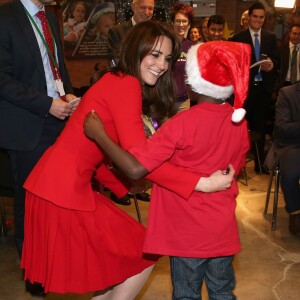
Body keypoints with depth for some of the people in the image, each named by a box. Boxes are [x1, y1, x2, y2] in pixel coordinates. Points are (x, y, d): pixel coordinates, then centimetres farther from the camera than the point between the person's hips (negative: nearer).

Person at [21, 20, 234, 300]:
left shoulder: (116, 81, 16)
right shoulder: (126, 84, -13)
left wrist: (131, 185, 12)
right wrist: (202, 183, -24)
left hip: (53, 185, 10)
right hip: (66, 192, -10)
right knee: (145, 255, 4)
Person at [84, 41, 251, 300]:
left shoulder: (183, 123, -23)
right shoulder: (239, 121, -5)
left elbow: (135, 169, -27)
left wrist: (99, 135, -18)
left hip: (188, 233, -4)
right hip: (224, 230, 5)